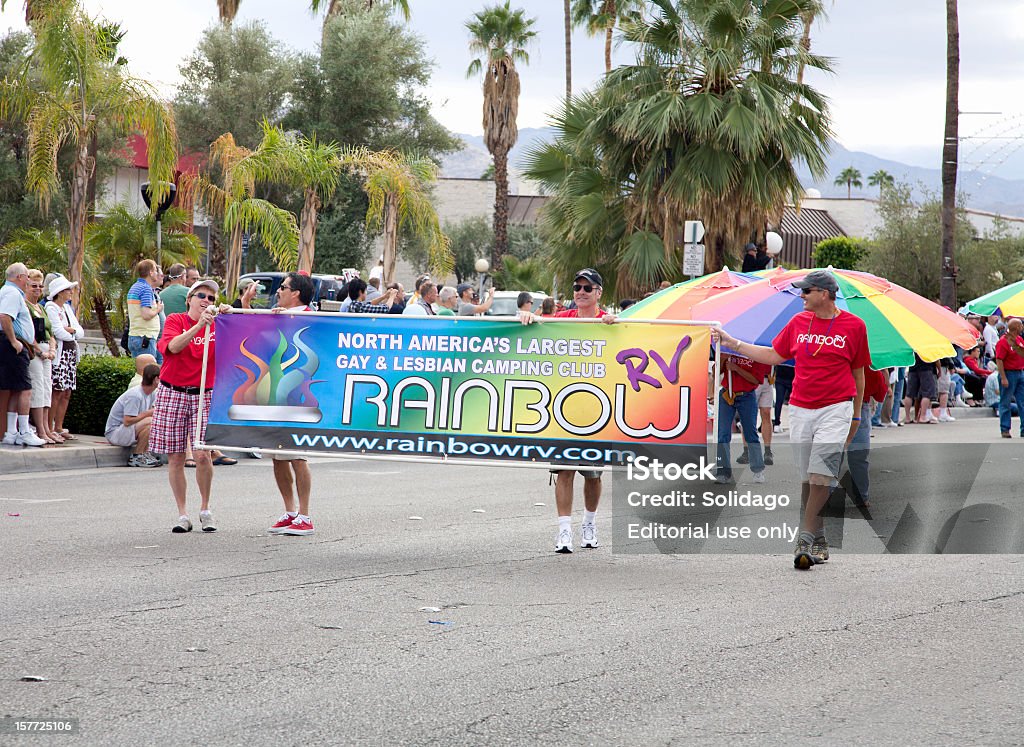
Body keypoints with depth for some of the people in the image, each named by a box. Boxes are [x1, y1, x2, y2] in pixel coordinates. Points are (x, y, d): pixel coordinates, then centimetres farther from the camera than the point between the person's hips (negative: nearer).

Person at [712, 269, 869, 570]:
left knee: (820, 476, -13)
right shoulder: (798, 322, 9)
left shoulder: (853, 325, 0)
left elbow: (858, 372, 8)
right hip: (800, 409, 4)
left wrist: (856, 415, 12)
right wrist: (732, 343, 12)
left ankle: (805, 539, -13)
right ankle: (819, 541, 13)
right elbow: (773, 355, 16)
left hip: (836, 408, -4)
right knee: (806, 478, 4)